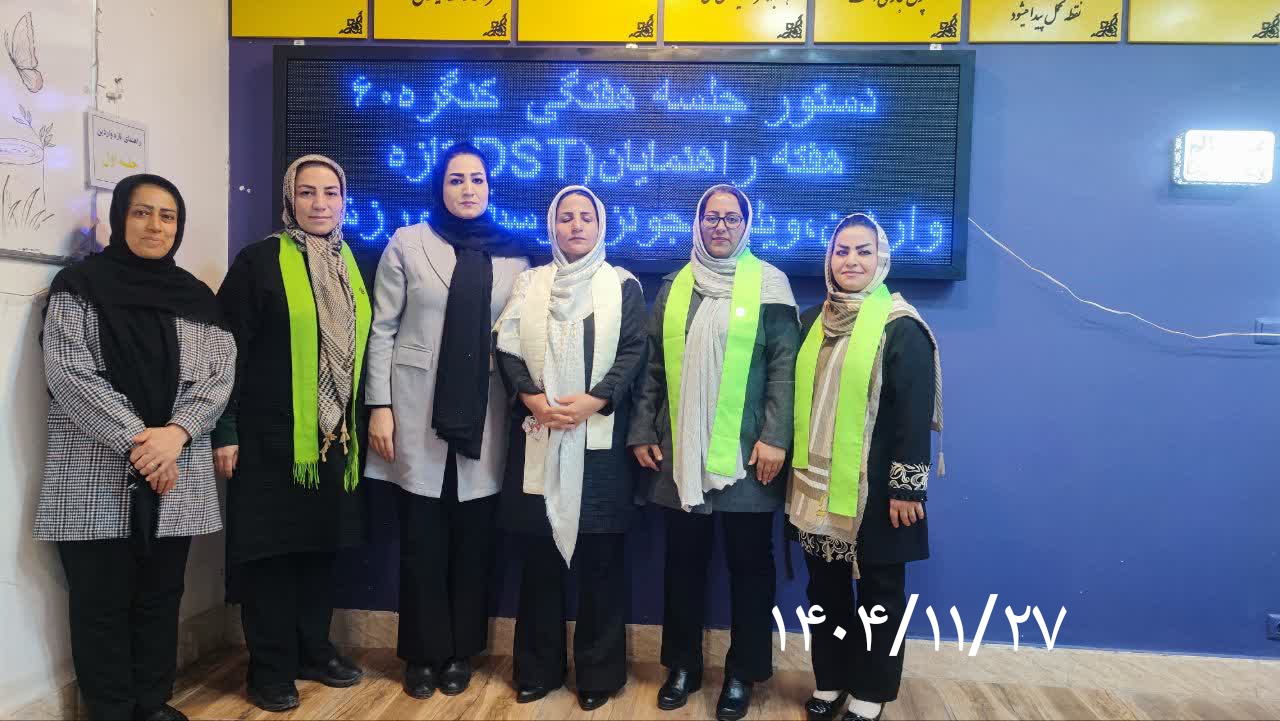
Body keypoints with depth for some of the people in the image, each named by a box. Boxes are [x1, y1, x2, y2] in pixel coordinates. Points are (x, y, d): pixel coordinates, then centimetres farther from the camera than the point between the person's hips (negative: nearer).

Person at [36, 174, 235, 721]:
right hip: (96, 477, -3)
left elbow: (220, 375, 2)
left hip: (176, 477, 3)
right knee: (101, 604, 4)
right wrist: (135, 438, -16)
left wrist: (175, 434, -14)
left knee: (160, 598, 11)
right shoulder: (80, 284, 2)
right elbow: (67, 371, -8)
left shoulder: (196, 296, 11)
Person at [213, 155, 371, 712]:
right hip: (270, 434, -5)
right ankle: (271, 667, 17)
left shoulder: (352, 266, 10)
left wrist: (359, 424, 12)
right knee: (272, 549, 3)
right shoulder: (260, 260, -6)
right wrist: (225, 431, -11)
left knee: (321, 545, 13)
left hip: (334, 435, 5)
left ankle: (314, 650, 28)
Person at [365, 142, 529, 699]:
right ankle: (424, 653, 22)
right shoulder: (407, 244, 2)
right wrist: (380, 406, -6)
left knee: (474, 539, 7)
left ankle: (460, 651, 24)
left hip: (484, 415, 2)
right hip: (419, 413, -1)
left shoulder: (513, 255, 7)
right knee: (422, 540, 5)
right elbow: (382, 330, 0)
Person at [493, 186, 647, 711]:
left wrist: (591, 401, -16)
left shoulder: (623, 285, 5)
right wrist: (534, 399, -11)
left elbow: (634, 353, -3)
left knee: (599, 558, 2)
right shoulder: (529, 283, 11)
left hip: (599, 438, -2)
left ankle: (599, 671, 17)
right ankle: (538, 667, 22)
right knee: (539, 556, 8)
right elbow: (507, 349, 5)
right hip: (537, 435, 2)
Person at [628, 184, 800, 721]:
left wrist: (775, 438, -14)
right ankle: (683, 665, 29)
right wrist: (642, 430, 5)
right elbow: (653, 365, 11)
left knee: (749, 563, 7)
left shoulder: (768, 283, 0)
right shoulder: (674, 285, 10)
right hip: (680, 451, 3)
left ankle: (742, 674, 23)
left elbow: (784, 367, -6)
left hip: (744, 452, -3)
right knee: (683, 561, 12)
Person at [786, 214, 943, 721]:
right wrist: (796, 470, 11)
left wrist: (907, 488, -16)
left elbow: (915, 414, -13)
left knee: (878, 592, 10)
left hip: (873, 488, -5)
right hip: (818, 485, 5)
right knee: (824, 588, 14)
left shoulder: (900, 327, -10)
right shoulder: (813, 321, 8)